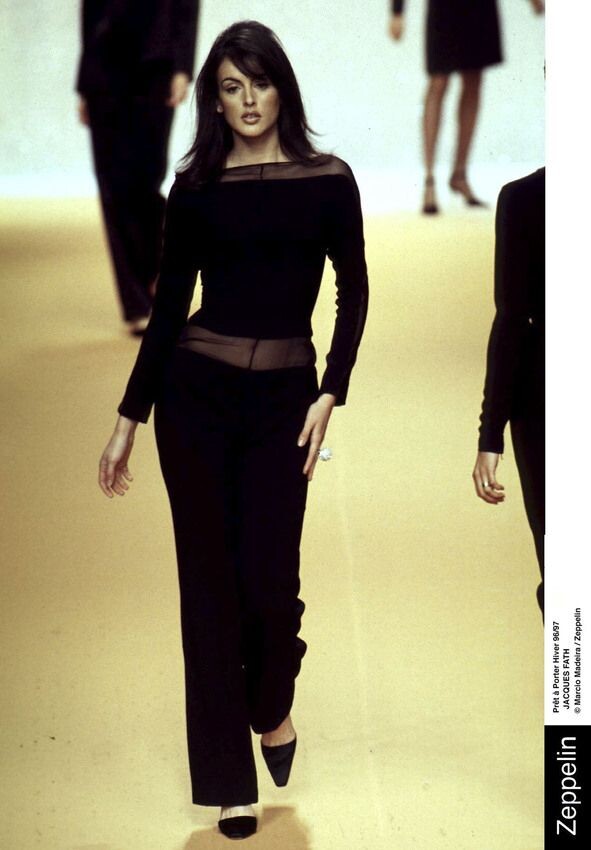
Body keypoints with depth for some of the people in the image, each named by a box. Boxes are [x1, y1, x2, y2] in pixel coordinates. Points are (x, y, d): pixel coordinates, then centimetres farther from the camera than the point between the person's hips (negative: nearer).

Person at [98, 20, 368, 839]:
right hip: (196, 390, 1)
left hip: (283, 395, 0)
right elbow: (168, 306, 5)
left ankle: (273, 709, 30)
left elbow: (353, 293, 3)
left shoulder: (328, 181, 1)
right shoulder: (194, 187, 3)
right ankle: (229, 780, 13)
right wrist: (128, 419, 4)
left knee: (270, 575, -5)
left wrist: (330, 395, -8)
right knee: (210, 577, 2)